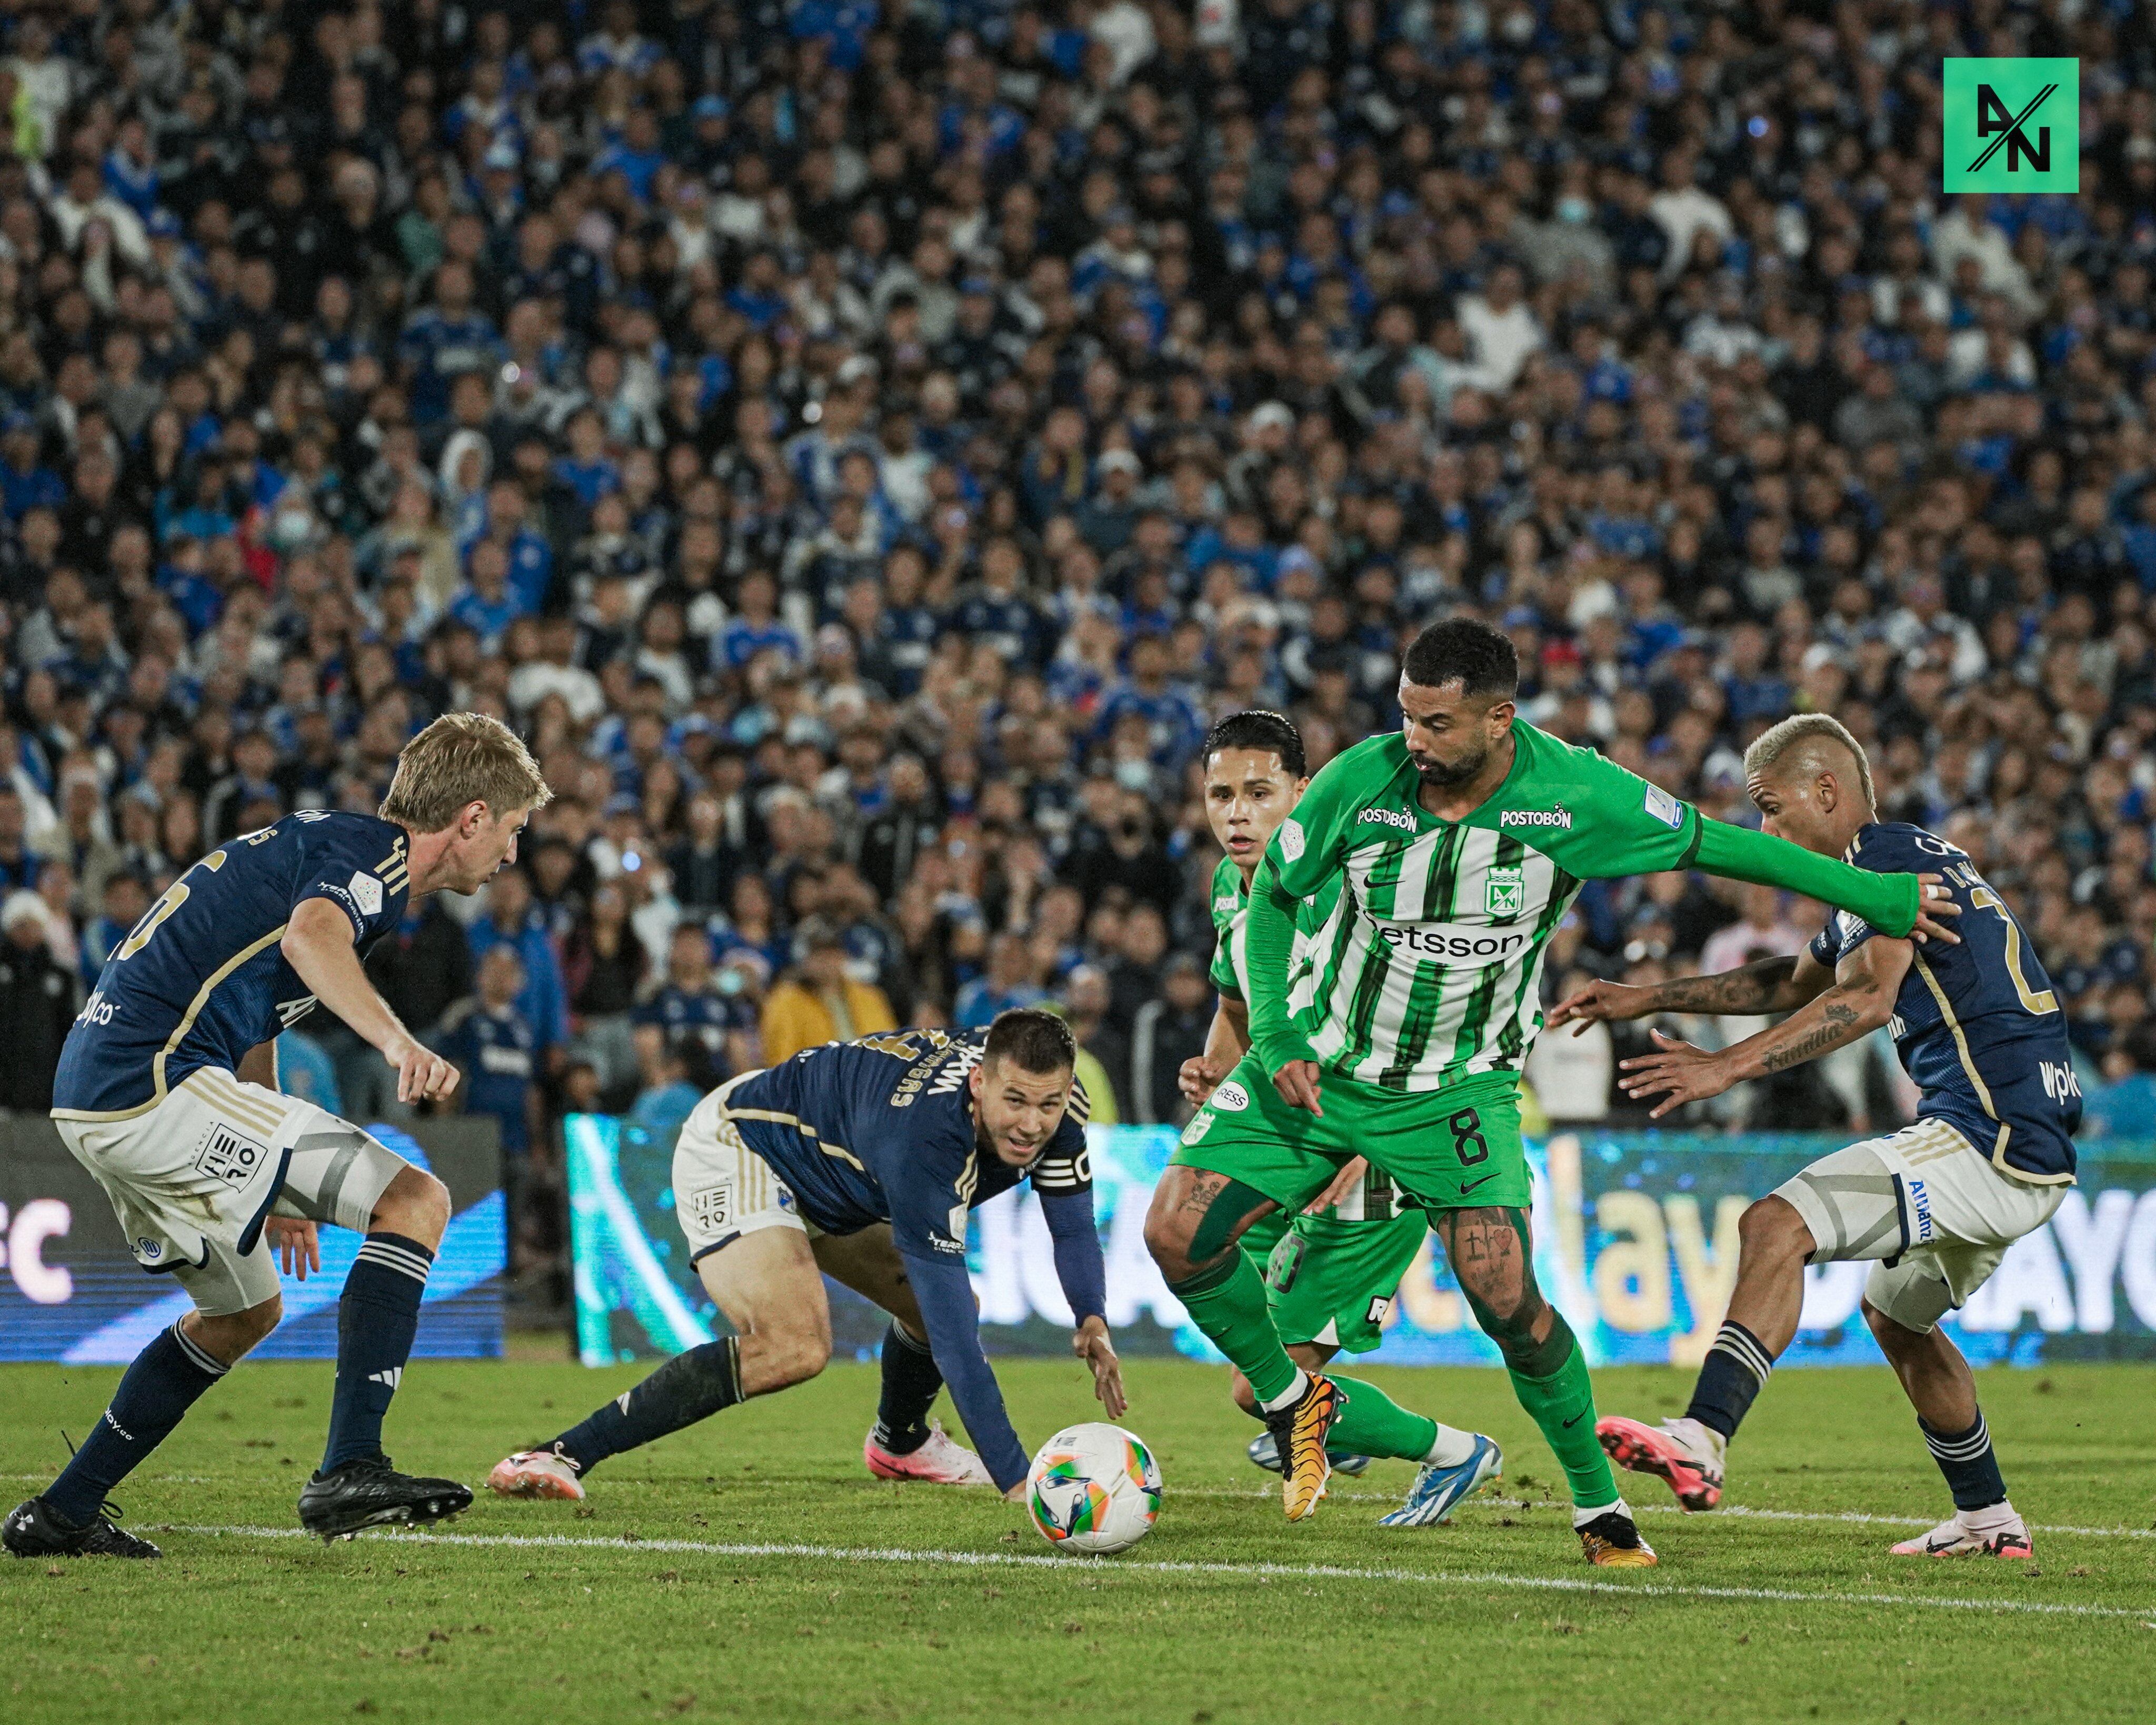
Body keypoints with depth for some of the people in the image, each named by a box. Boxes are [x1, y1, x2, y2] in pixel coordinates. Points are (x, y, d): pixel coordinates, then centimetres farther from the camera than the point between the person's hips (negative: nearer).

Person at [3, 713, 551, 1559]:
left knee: (246, 1310, 26)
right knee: (415, 1200, -11)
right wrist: (398, 1042, -46)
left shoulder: (331, 840, 25)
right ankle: (348, 1472, -19)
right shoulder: (374, 852, -6)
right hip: (156, 1078, -10)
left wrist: (277, 1188, 43)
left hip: (95, 1093, 10)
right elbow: (311, 937, -30)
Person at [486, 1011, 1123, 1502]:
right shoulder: (923, 1131, -41)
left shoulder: (1053, 1099, -19)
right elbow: (954, 1333, -42)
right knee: (795, 1347, -30)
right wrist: (1016, 1480, -44)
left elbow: (1073, 1227, 1)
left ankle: (899, 1441, 50)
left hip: (830, 1180, 9)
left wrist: (1092, 1319, -19)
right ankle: (561, 1456, -30)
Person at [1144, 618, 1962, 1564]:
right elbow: (1272, 894, 0)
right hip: (1319, 1063, 2)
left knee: (1505, 1297, -18)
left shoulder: (1575, 794, -19)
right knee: (1177, 1231, -11)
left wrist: (1872, 894, 1)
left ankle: (1598, 1504, 4)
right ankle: (1290, 1400, 16)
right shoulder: (1361, 782, -17)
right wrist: (1275, 1037, -12)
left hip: (1459, 1087, -2)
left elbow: (1711, 843, -3)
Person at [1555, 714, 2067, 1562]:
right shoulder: (1908, 858, 23)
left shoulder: (1887, 857, -9)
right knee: (1897, 1315, 28)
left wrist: (1727, 1066, -30)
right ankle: (1988, 1520, 34)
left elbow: (1866, 997, -26)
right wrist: (1647, 998, 33)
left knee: (1777, 1227, -21)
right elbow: (1794, 982, 37)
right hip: (2030, 1149, 11)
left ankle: (1703, 1440, -35)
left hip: (1988, 1135, -11)